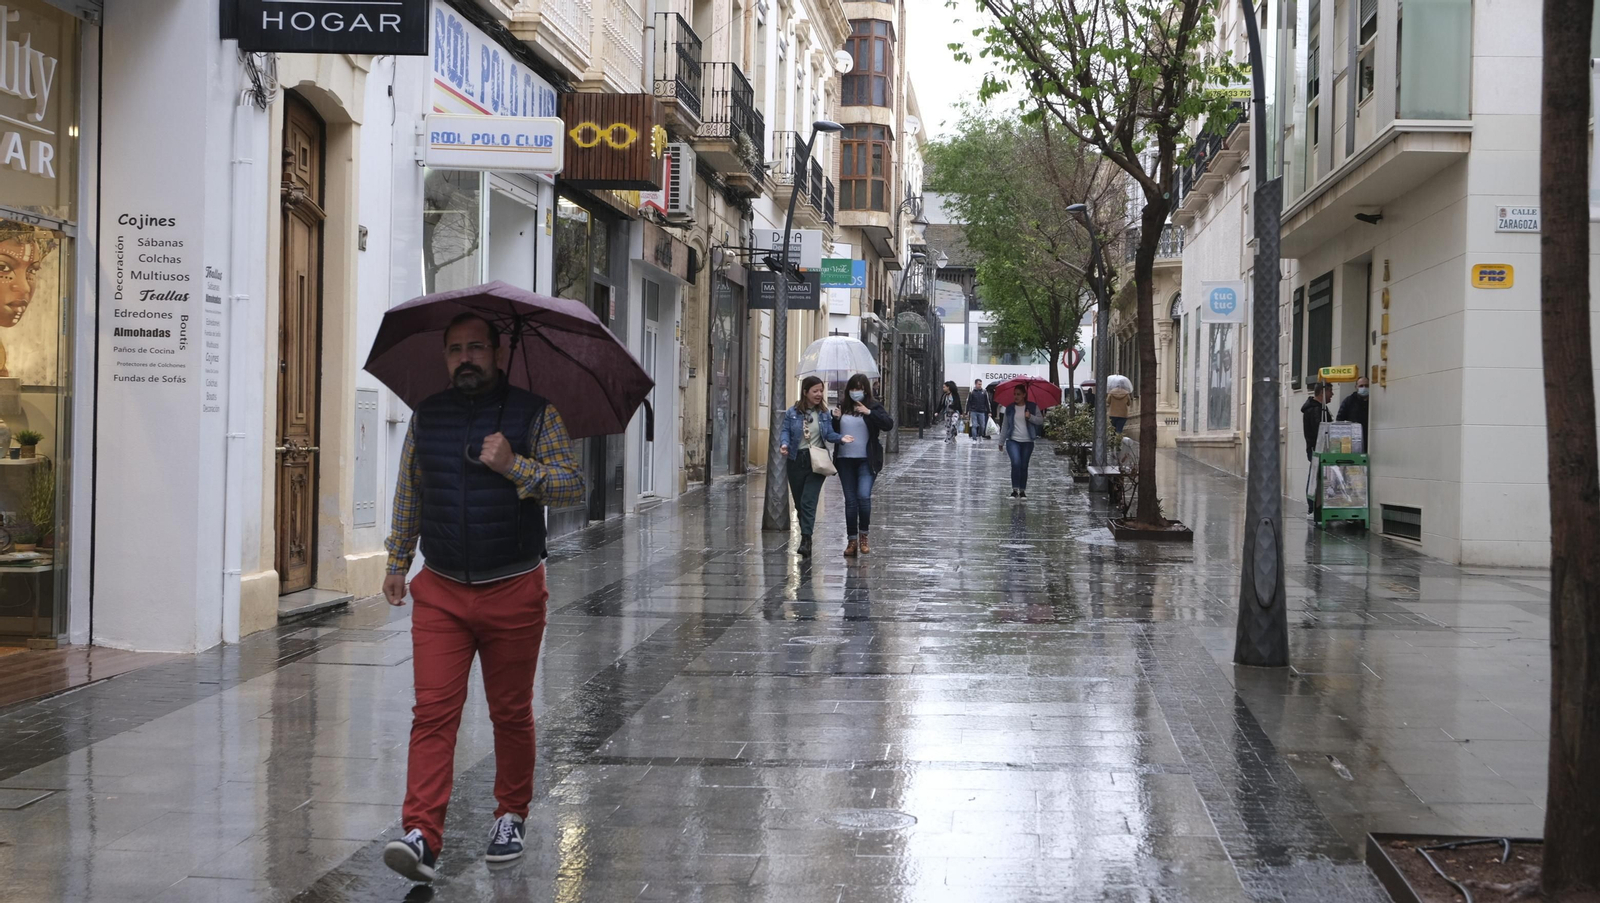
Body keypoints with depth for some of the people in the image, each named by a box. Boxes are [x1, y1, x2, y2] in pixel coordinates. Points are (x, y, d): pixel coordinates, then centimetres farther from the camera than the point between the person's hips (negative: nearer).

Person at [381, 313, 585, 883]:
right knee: (433, 712, -9)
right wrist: (398, 562, 22)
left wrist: (515, 466, -20)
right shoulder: (426, 417, 9)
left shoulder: (534, 414, -1)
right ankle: (422, 835, -14)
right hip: (440, 591, 2)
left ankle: (511, 817, 27)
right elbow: (409, 493, 20)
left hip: (513, 590, -2)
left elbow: (573, 487, -7)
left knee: (511, 712, 9)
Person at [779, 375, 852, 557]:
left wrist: (841, 438, -16)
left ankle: (806, 540, -18)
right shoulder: (792, 413, 2)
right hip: (797, 460, 1)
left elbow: (829, 433, 4)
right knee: (799, 502, 9)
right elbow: (785, 431, -1)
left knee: (808, 501, -14)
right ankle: (805, 534, 26)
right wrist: (784, 444, -21)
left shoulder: (824, 413, 6)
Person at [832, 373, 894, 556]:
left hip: (866, 460, -4)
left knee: (864, 495, -17)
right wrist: (835, 419, -2)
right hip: (845, 459, 4)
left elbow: (889, 424, -16)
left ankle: (863, 536, 1)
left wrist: (869, 412, -25)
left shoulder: (873, 406, -2)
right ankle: (852, 540, 12)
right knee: (850, 500, 7)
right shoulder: (843, 407, 8)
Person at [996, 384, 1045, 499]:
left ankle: (1022, 491, 15)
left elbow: (1041, 421, 0)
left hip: (1027, 442, 1)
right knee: (1016, 463, -19)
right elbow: (1004, 426, 11)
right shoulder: (1010, 409, 7)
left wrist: (1030, 417, -18)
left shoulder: (1033, 407, 4)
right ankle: (1015, 490, -17)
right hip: (1013, 440, -1)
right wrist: (1001, 441, 13)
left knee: (1024, 467, 5)